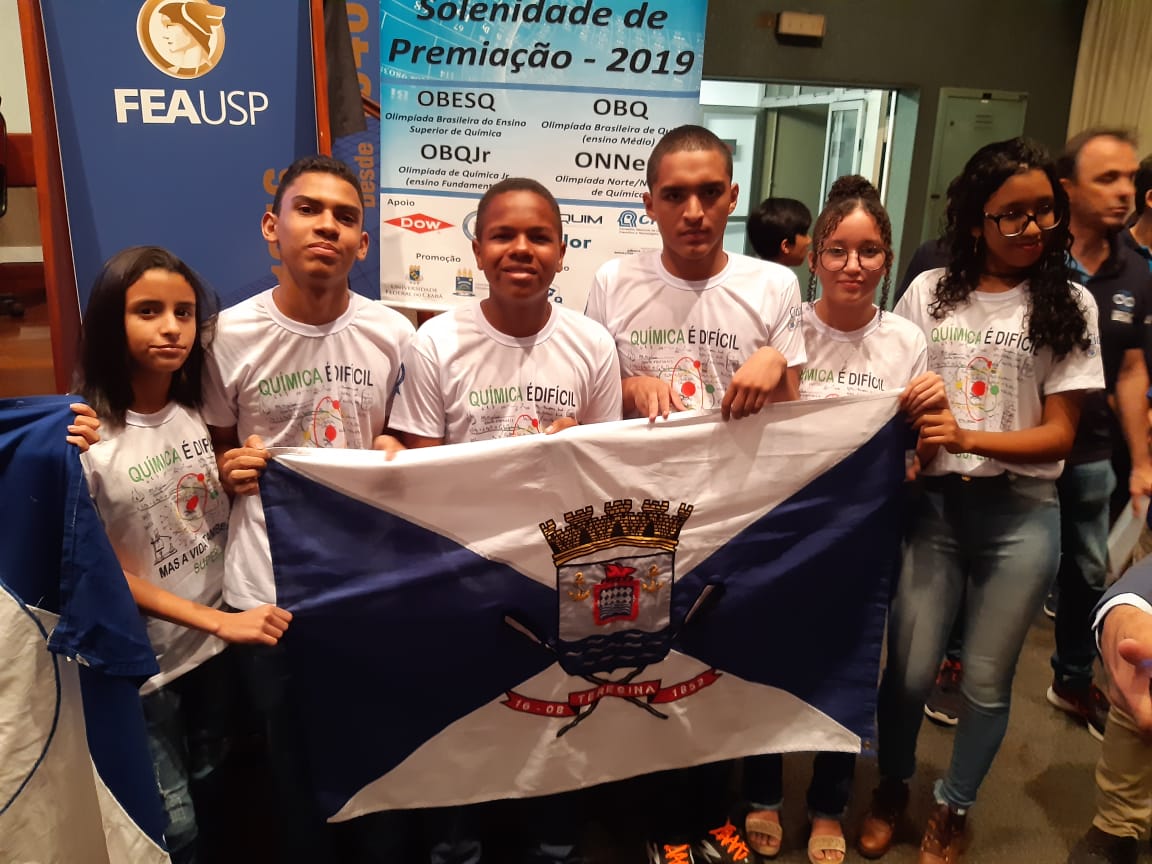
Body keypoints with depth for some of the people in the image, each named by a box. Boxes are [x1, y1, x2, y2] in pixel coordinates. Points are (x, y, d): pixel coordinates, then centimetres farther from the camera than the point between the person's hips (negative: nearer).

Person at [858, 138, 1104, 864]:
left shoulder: (1069, 304, -1)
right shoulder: (930, 292, 1)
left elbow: (1060, 434, -4)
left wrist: (968, 438, -19)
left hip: (1021, 512, 0)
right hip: (934, 503, 0)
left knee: (987, 681, 11)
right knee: (910, 670, 6)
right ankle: (893, 788, 35)